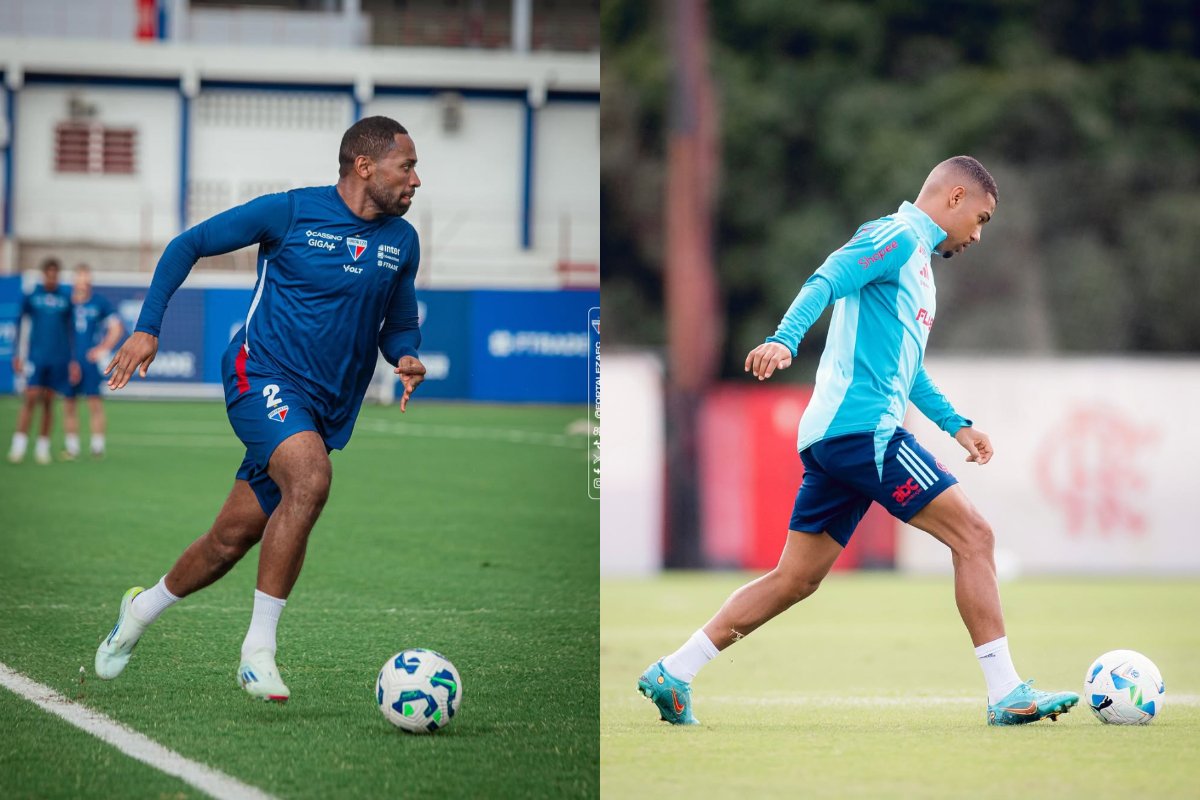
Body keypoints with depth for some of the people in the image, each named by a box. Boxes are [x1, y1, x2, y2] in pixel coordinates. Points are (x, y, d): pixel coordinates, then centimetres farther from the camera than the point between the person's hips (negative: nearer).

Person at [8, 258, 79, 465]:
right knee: (31, 399, -12)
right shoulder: (31, 295, 2)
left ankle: (43, 447, 12)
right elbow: (20, 323, 8)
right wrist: (17, 354, 3)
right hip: (36, 354, -1)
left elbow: (72, 329, 10)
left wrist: (74, 360, 8)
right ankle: (18, 445, -9)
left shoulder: (66, 297, 5)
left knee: (48, 402, 5)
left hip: (59, 358, 1)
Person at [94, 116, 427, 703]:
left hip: (327, 409, 6)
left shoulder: (402, 241, 9)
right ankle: (258, 651, -26)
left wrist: (406, 358, -1)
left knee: (233, 538, 8)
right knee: (310, 477, -33)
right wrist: (147, 328, -6)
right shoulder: (291, 212, -7)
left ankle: (142, 609, 37)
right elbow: (189, 245, 1)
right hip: (263, 374, -6)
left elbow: (400, 323, 23)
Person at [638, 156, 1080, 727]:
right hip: (863, 426, -10)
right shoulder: (898, 236, -5)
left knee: (796, 578, 10)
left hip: (832, 437, 10)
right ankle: (1007, 695, -9)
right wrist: (786, 340, -36)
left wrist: (956, 424, 30)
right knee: (973, 536, -9)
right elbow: (826, 283, -20)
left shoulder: (918, 257, 26)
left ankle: (672, 676, 10)